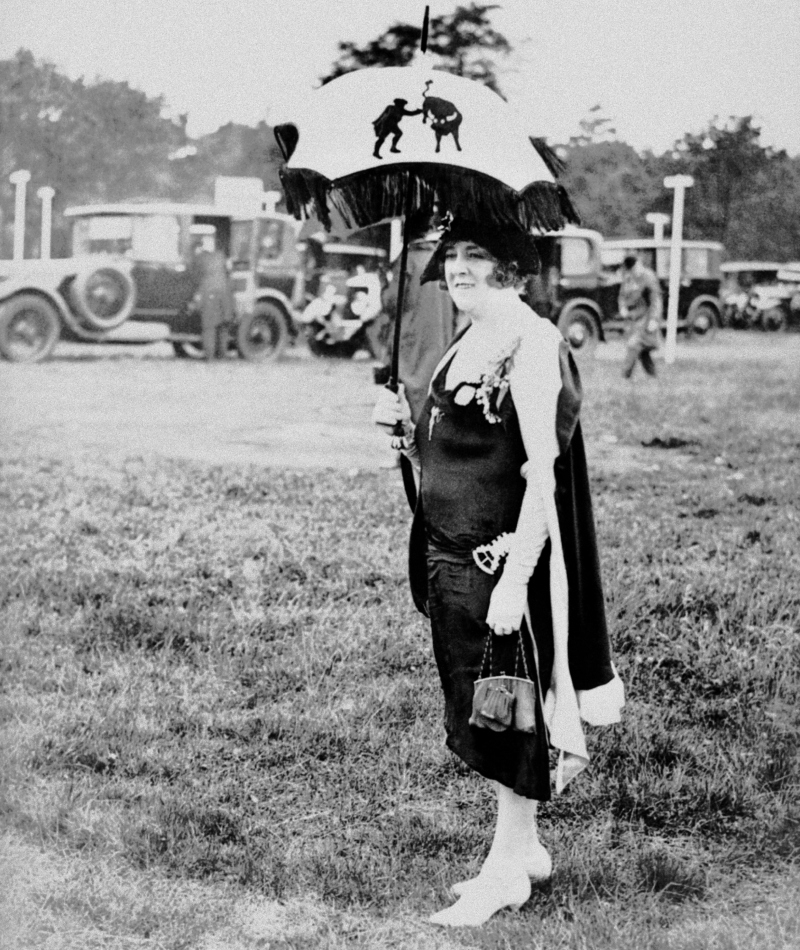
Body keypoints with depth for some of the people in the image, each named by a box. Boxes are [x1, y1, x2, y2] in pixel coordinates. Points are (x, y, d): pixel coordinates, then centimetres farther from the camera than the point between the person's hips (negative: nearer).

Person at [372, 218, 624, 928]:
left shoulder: (533, 347, -16)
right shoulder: (464, 347, 11)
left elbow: (544, 477, -21)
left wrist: (513, 582, -26)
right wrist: (405, 429, 0)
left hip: (504, 560, -9)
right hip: (449, 558, 9)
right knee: (477, 712, 16)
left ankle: (505, 872, 15)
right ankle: (525, 849, 32)